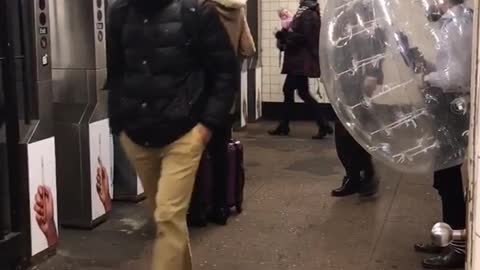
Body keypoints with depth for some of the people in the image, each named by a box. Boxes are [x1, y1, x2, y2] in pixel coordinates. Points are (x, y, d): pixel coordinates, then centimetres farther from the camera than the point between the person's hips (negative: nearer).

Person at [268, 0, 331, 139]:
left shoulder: (307, 13, -15)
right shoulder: (309, 12, 15)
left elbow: (303, 37, -22)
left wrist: (285, 35, -11)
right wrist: (286, 35, 0)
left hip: (302, 61, -10)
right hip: (300, 60, 10)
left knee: (303, 93, -7)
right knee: (288, 90, 13)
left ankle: (323, 125, -4)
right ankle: (284, 126, 18)